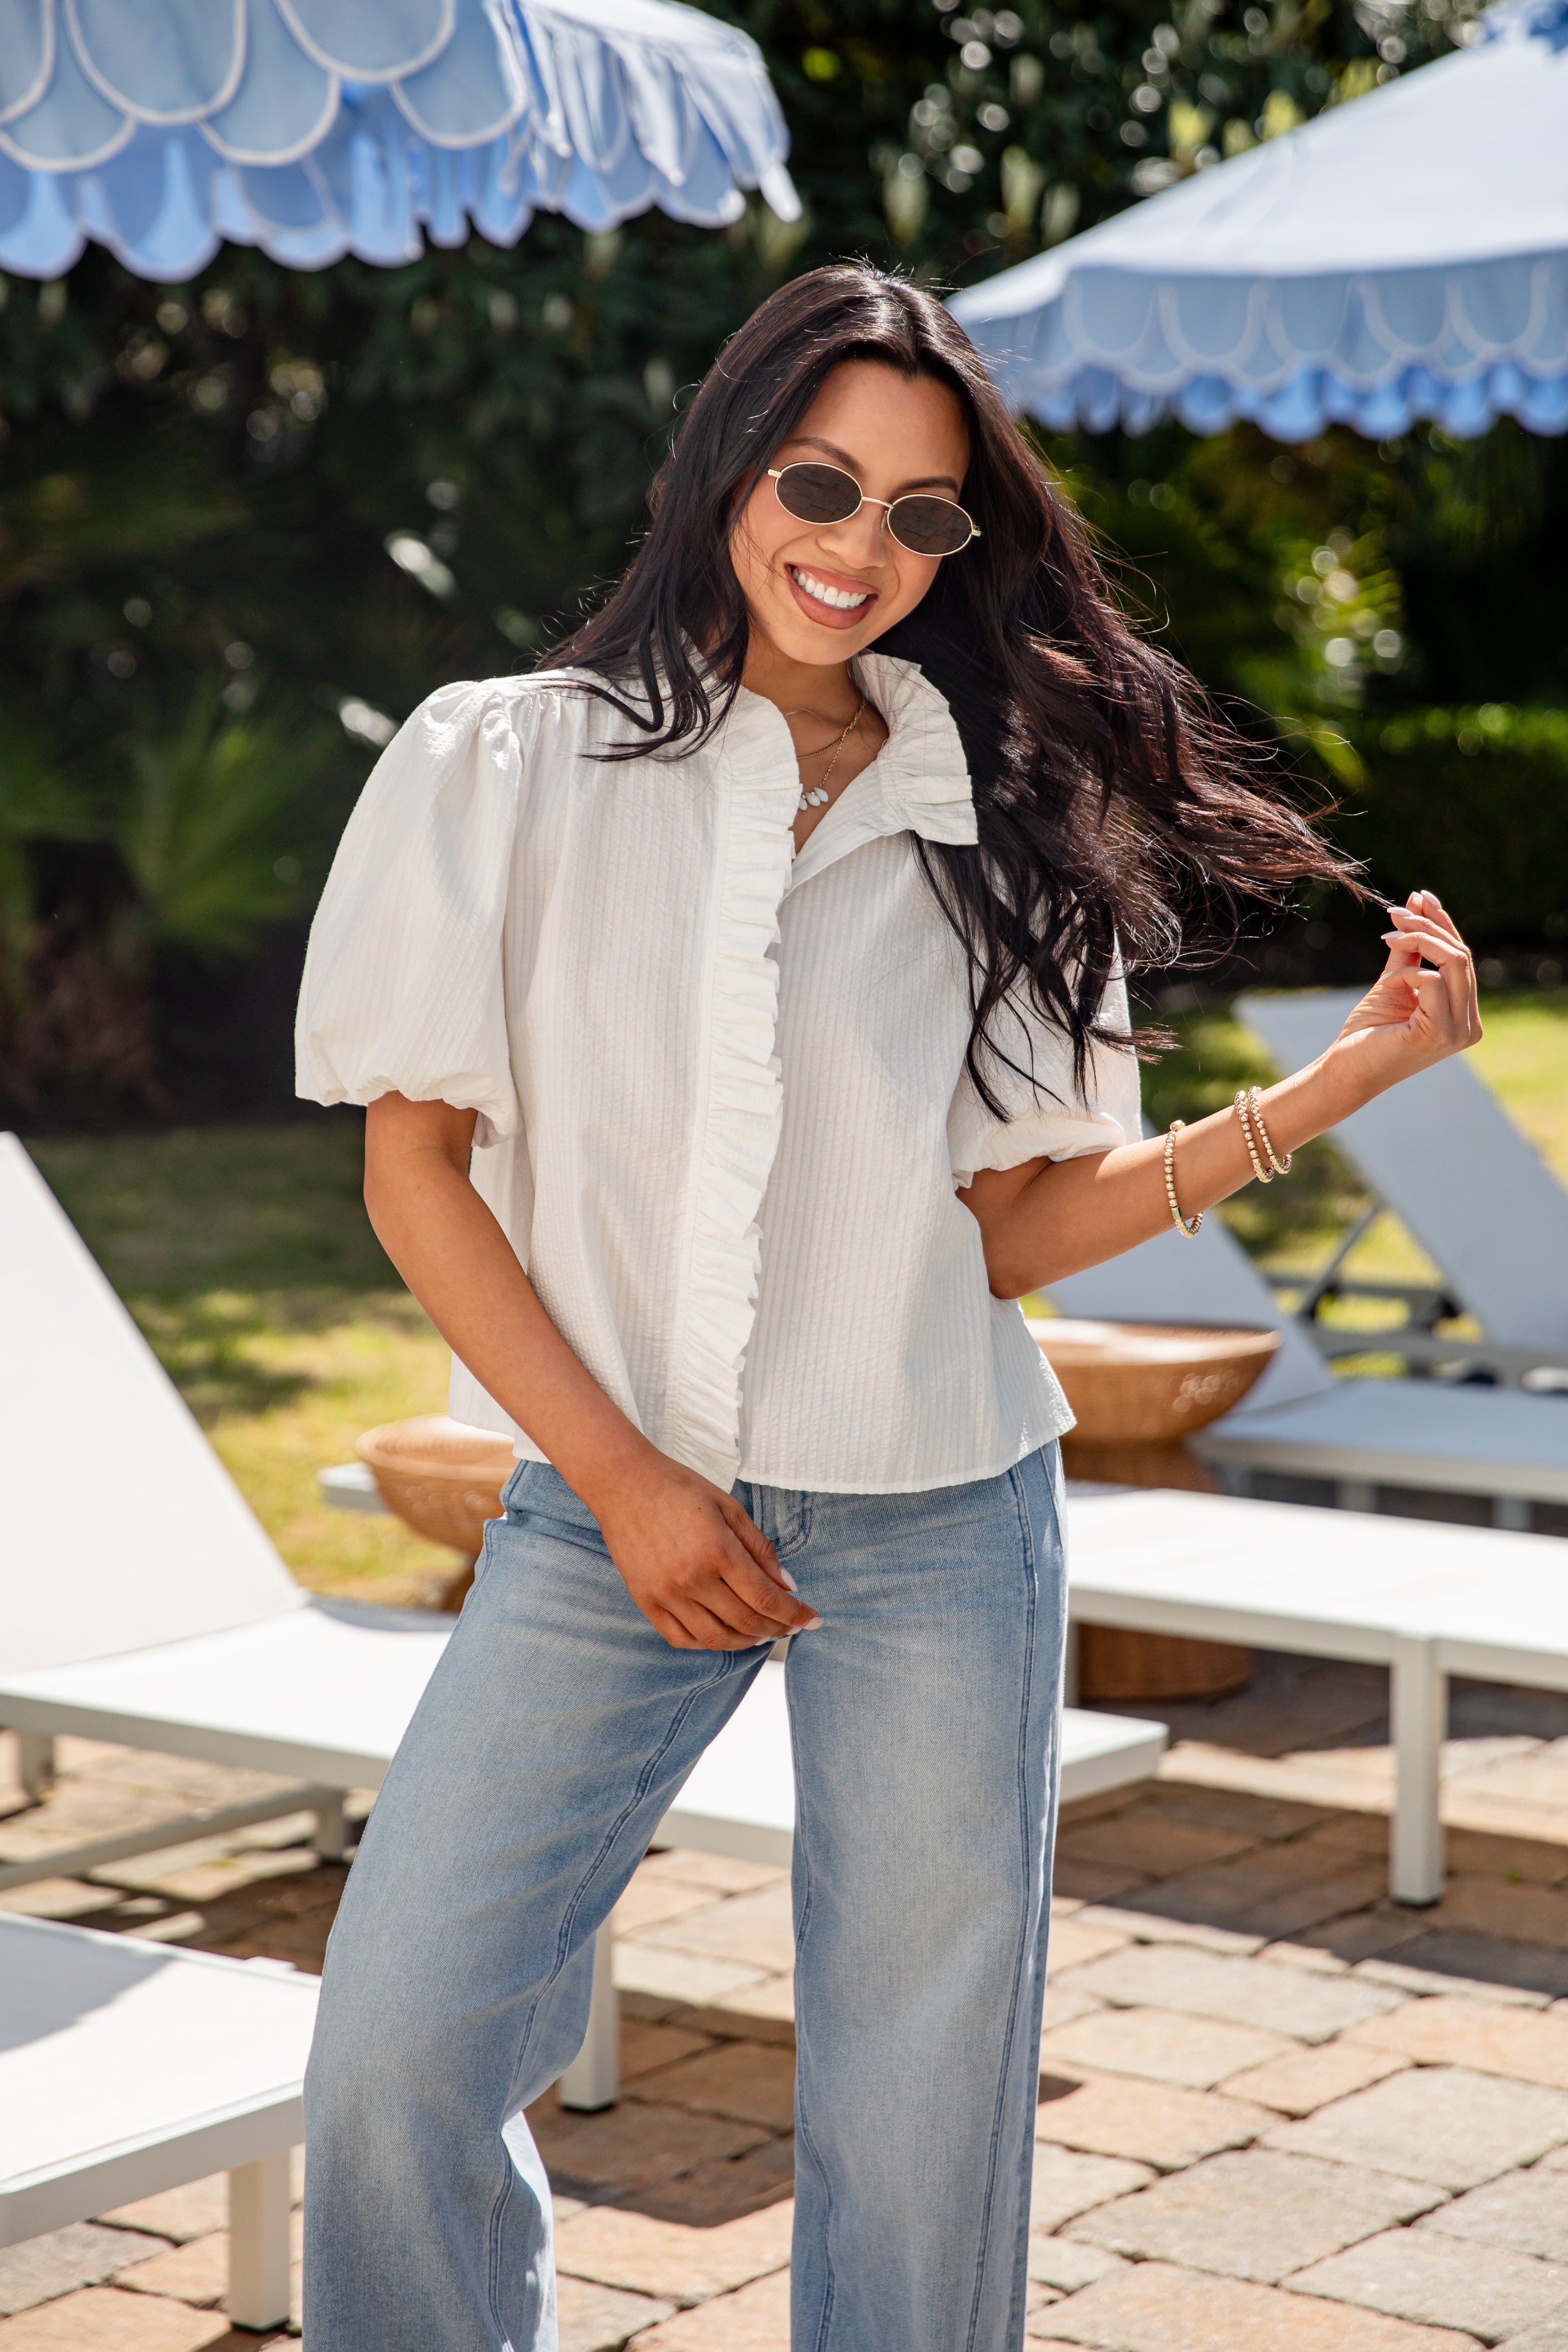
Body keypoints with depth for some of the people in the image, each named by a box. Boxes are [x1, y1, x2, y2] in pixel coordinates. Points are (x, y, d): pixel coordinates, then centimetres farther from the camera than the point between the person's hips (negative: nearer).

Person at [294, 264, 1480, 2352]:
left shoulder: (988, 828, 6)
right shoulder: (509, 766, 2)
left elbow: (1012, 1231, 5)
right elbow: (415, 1165, 0)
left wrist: (1347, 1079, -3)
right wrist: (625, 1478, -8)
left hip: (936, 1530, 1)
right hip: (611, 1506, -1)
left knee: (920, 2126, 3)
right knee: (396, 2062, -9)